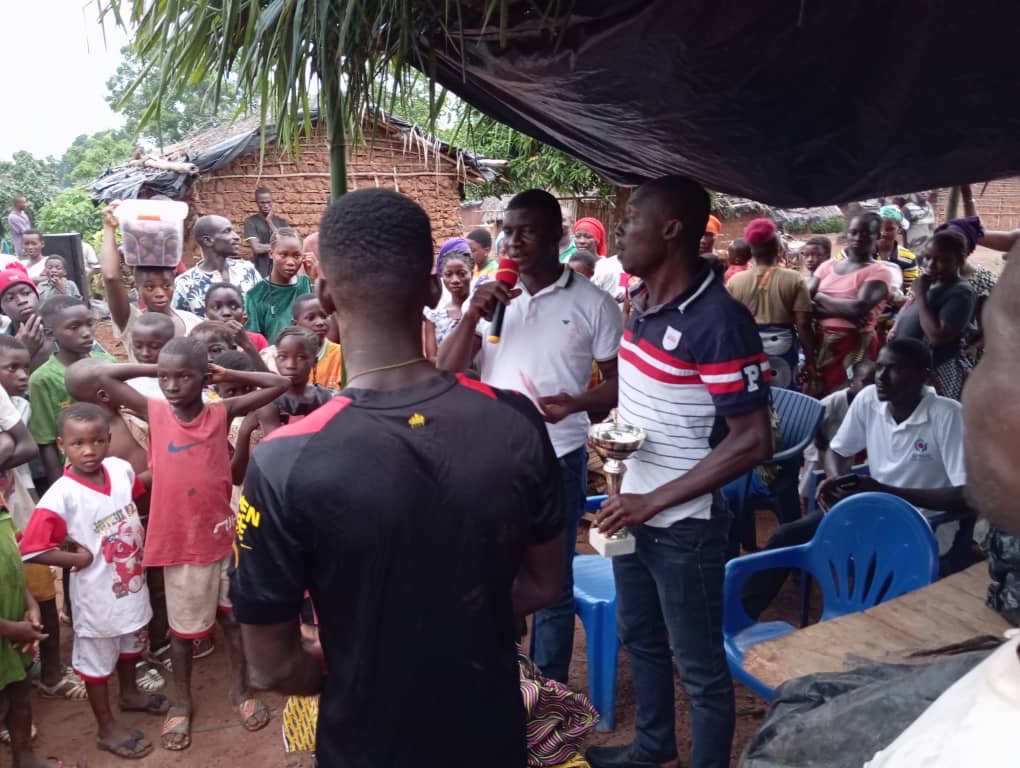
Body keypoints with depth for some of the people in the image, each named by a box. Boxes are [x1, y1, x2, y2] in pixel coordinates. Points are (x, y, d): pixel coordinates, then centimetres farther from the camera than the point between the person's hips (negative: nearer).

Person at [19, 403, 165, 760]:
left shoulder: (120, 469, -11)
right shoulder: (61, 496, -27)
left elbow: (138, 486, 13)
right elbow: (32, 550, -26)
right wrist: (77, 559, -20)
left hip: (131, 582, 6)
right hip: (97, 593, -6)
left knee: (130, 643, 28)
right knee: (97, 657, 15)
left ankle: (129, 693, 54)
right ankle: (107, 728, 33)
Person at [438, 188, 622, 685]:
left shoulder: (593, 304, -5)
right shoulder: (490, 297, 5)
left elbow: (620, 382, -3)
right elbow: (446, 372, 1)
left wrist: (575, 403, -22)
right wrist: (472, 315, -13)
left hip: (557, 461, -3)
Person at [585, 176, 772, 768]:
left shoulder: (720, 320, -22)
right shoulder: (642, 301, 2)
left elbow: (753, 442, -21)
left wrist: (655, 502, -21)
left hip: (683, 524, -8)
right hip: (632, 509, 9)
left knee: (700, 665, 10)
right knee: (640, 638, 25)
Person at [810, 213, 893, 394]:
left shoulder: (879, 271, -2)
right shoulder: (828, 265, 12)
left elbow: (859, 307, -18)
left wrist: (821, 298, -5)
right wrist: (842, 311, -13)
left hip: (855, 346, -4)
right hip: (820, 342, 4)